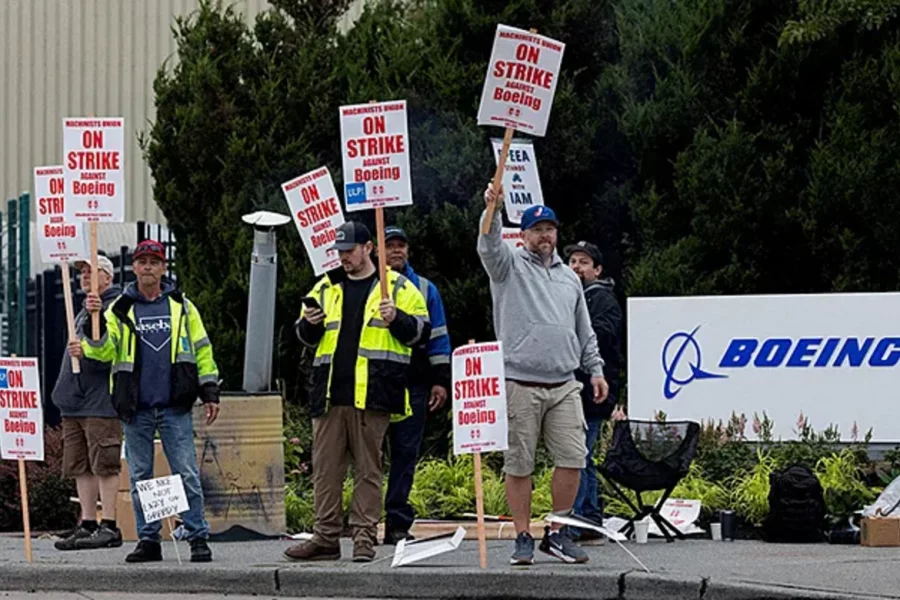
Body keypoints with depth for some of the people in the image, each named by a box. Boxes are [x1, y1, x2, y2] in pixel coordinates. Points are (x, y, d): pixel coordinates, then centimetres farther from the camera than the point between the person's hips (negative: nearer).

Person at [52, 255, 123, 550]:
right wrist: (63, 393, 23)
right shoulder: (84, 311, 23)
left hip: (101, 402, -10)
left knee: (104, 465, -9)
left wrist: (89, 352, -29)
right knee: (80, 467, 8)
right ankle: (87, 525, 10)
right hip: (75, 403, 10)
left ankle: (109, 527, -8)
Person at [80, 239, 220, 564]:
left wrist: (210, 392, 6)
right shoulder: (120, 309, 7)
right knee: (140, 477, 6)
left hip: (175, 407, -1)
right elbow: (101, 352, -2)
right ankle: (148, 540, 12)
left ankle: (198, 538, -1)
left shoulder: (182, 306, 8)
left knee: (186, 474, -5)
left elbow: (201, 350, 11)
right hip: (136, 409, 1)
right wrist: (95, 322, -19)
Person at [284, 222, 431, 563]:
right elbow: (305, 338, 21)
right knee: (325, 468, 3)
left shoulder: (397, 288, 7)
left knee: (368, 468, -1)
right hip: (330, 394, 4)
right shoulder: (325, 289, 18)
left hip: (372, 395, -4)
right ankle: (325, 538, 7)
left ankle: (364, 538, 1)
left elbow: (421, 331, 3)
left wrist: (396, 319, -15)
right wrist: (310, 324, 0)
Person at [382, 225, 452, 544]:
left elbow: (437, 337, 14)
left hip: (413, 383, 2)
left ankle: (397, 522, 2)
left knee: (406, 451, 0)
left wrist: (440, 380, 6)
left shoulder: (425, 290, 14)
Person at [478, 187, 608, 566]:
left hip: (564, 386, 4)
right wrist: (492, 210, -34)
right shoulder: (511, 266, 6)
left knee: (572, 459, -3)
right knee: (519, 464, -1)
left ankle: (557, 534, 10)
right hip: (520, 386, -4)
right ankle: (523, 538, 7)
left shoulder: (569, 278, 20)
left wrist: (595, 369, 18)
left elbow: (584, 331, 25)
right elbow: (489, 246, -17)